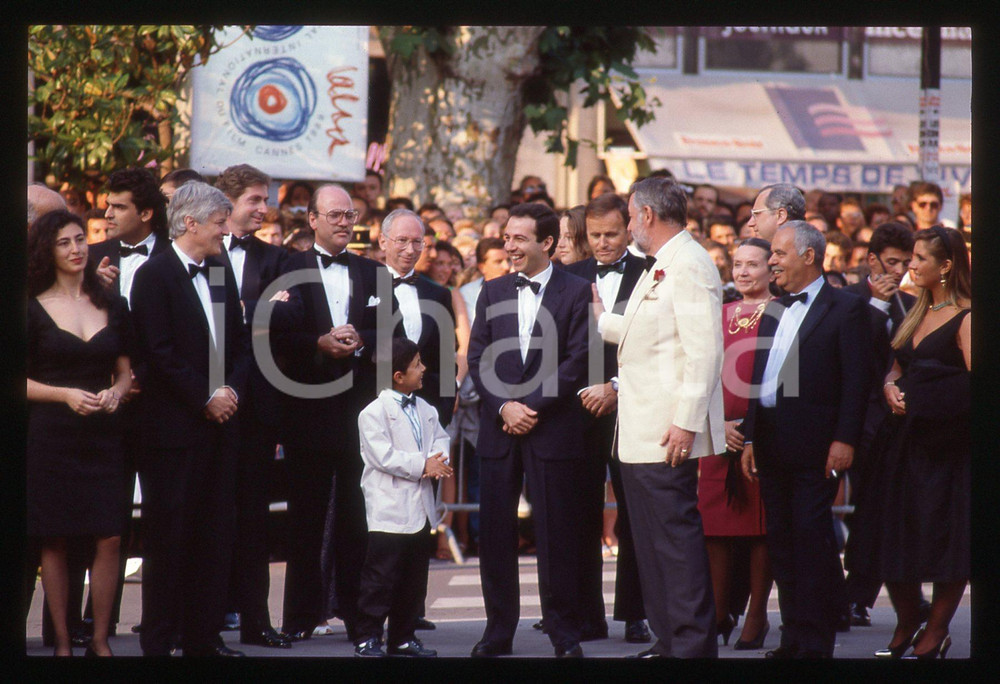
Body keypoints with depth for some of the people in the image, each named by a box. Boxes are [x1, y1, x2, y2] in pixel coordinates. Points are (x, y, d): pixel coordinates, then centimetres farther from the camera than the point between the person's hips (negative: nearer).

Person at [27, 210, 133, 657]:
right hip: (50, 436, -3)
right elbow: (20, 380, -1)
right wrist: (65, 394, -15)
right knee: (54, 543, -1)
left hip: (102, 436, 3)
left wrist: (115, 393, -6)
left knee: (109, 539, -5)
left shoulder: (112, 307, 10)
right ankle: (61, 641, 7)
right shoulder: (34, 309, 0)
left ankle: (100, 640, 4)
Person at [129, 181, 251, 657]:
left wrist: (231, 389, -2)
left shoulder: (221, 272, 15)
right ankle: (158, 641, 3)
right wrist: (205, 398, -13)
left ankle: (204, 635, 12)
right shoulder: (155, 275, -8)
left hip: (220, 421, 7)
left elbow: (240, 342, 16)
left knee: (215, 534, 7)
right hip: (174, 426, -7)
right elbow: (159, 352, -14)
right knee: (169, 534, -2)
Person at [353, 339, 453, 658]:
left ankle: (403, 637, 20)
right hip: (389, 510, -8)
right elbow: (383, 456, -18)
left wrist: (438, 458, -9)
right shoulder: (374, 412, -12)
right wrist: (423, 465, -17)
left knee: (414, 580, 12)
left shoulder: (425, 410, 12)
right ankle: (367, 637, -1)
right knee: (380, 577, -6)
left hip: (420, 509, 8)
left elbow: (440, 437, 14)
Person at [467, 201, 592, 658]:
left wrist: (532, 407, -11)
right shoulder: (493, 292, 13)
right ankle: (498, 629, 9)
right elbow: (477, 358, 8)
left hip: (553, 428, -3)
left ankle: (564, 632, 4)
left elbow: (576, 361, -5)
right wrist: (504, 406, -7)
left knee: (556, 532, -2)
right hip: (498, 429, 4)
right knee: (494, 531, 2)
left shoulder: (574, 292, 2)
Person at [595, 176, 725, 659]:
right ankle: (668, 641, 18)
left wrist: (687, 423, -24)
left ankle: (693, 646, -7)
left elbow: (704, 350, -20)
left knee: (677, 535, -9)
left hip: (669, 433, -11)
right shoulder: (661, 267, 20)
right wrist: (600, 320, 42)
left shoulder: (689, 265, -13)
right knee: (653, 541, 13)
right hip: (640, 434, 11)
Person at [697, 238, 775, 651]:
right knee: (715, 524, 1)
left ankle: (756, 618, 6)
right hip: (718, 432, 5)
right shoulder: (719, 315, 15)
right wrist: (720, 424, -1)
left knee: (761, 525, -1)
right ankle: (719, 617, 9)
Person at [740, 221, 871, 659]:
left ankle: (816, 643, -5)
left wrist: (845, 440, -15)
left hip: (814, 446, -7)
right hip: (773, 447, 7)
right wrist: (751, 438, 14)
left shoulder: (845, 310, -4)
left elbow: (857, 380, -9)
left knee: (813, 540, -7)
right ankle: (793, 638, 13)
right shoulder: (773, 312, 18)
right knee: (781, 541, 8)